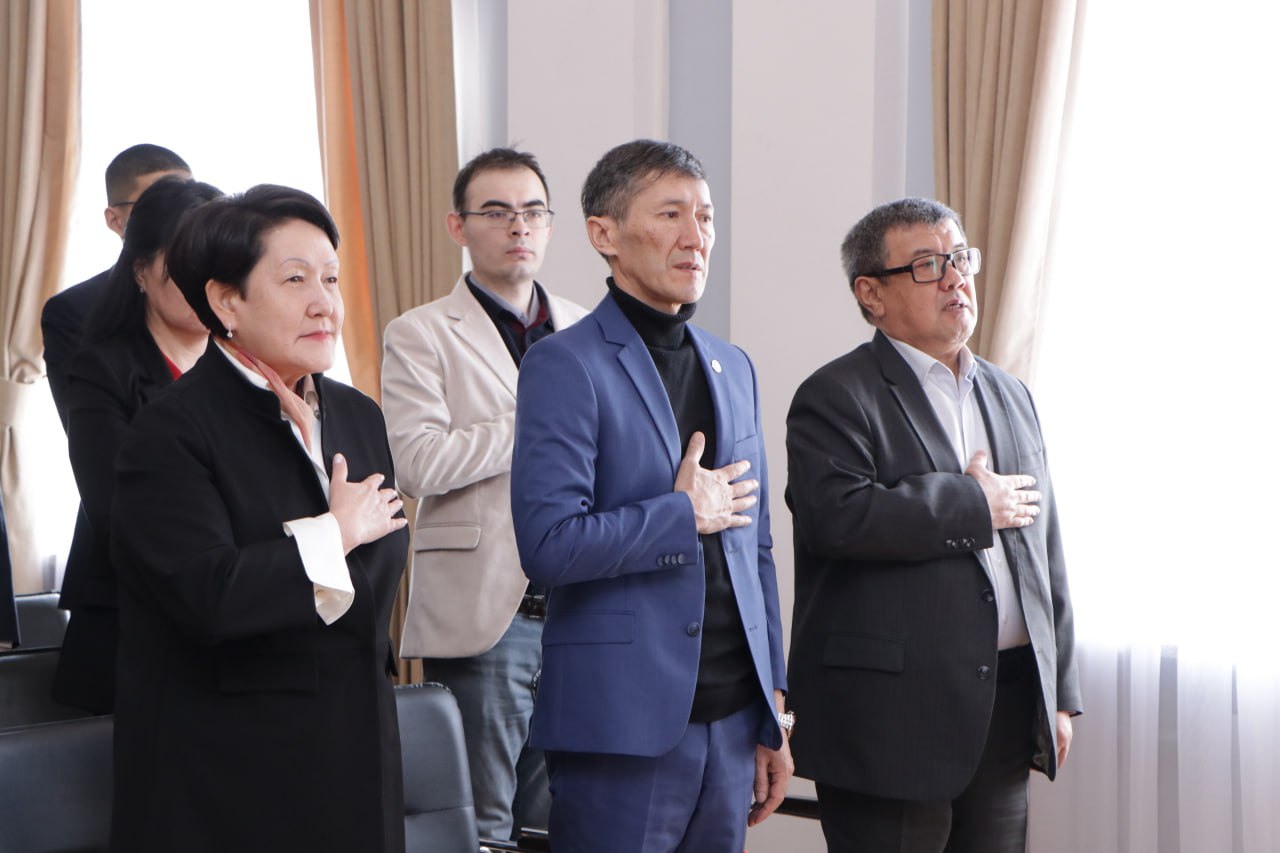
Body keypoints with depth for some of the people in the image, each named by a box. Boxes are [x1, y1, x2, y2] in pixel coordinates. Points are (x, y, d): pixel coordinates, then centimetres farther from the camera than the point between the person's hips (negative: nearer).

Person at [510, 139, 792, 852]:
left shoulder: (733, 368, 15)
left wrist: (772, 713, 16)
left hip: (731, 717, 6)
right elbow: (549, 546, -19)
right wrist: (684, 513, -9)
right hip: (625, 722, -6)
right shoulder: (567, 365, -8)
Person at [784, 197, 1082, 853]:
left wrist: (1060, 693, 16)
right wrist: (973, 504, -12)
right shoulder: (836, 397, -5)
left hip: (1009, 710, 7)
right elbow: (836, 516, -23)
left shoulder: (1009, 396, 18)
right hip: (892, 717, -6)